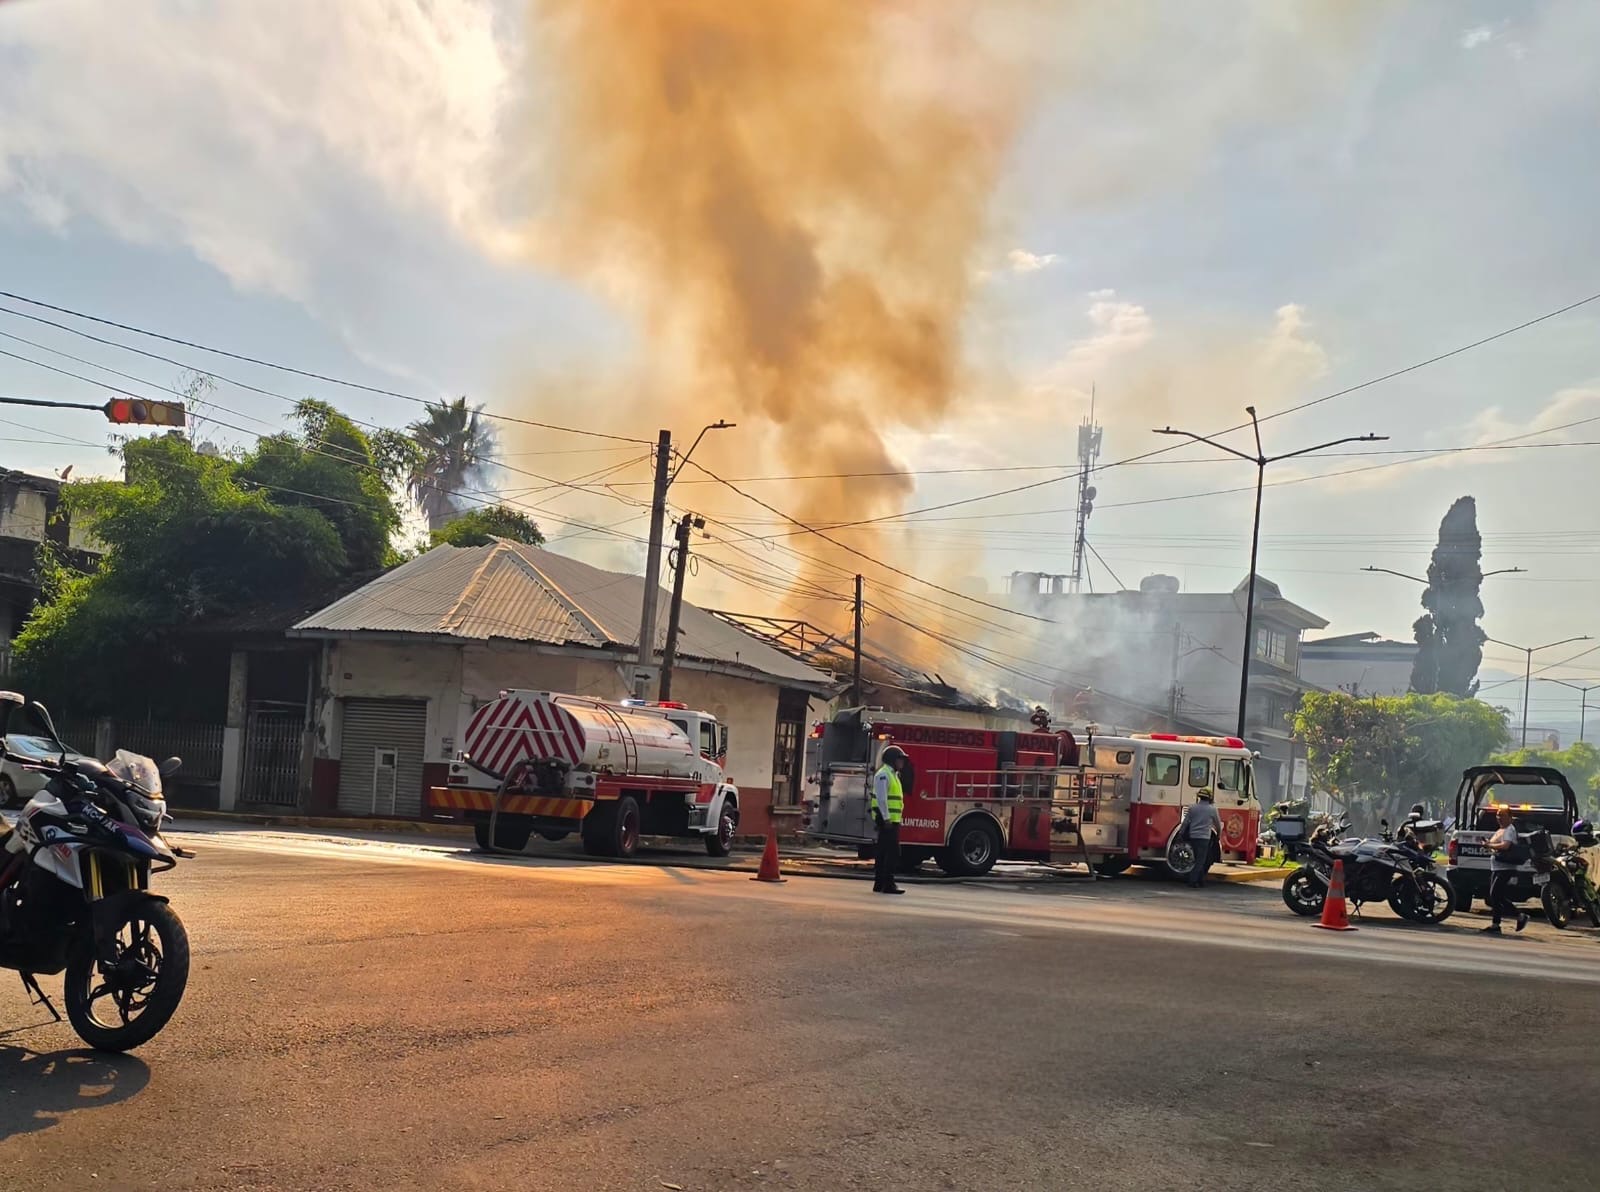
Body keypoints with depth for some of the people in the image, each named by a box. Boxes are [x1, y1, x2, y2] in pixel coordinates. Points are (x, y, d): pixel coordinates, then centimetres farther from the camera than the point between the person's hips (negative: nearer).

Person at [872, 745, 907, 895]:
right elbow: (881, 798, -19)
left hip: (891, 820, 10)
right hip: (887, 820, -10)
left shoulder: (893, 774, 20)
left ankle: (879, 883, 13)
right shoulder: (883, 774, -12)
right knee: (893, 851, -11)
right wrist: (886, 818, -23)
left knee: (883, 852, 10)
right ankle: (888, 884, -11)